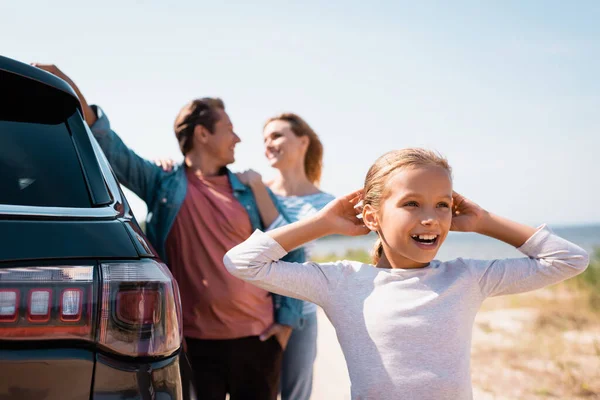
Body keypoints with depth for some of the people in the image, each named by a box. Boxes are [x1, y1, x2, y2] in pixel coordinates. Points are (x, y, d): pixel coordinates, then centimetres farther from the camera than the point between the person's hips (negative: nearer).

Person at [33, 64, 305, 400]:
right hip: (194, 343, -2)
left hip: (256, 340, 2)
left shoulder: (251, 192, 6)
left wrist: (288, 318, 3)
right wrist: (75, 95, -17)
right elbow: (111, 148, -5)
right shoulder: (164, 184, 2)